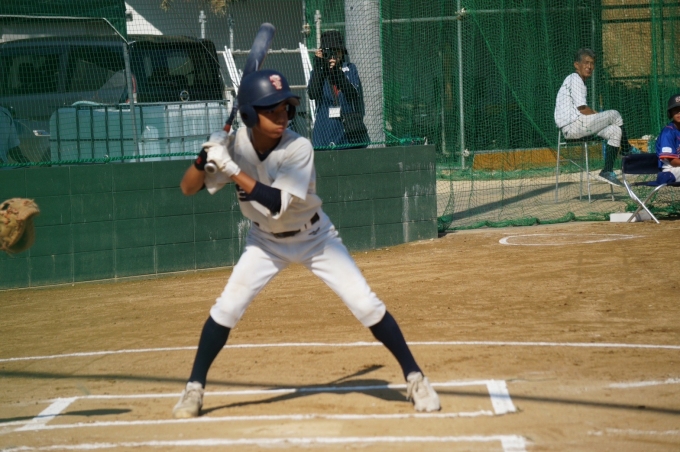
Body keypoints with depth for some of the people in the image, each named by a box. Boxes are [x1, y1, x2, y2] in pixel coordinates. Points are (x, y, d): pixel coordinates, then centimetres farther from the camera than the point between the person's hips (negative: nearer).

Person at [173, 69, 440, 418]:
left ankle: (414, 376, 5)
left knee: (365, 304, -10)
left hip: (314, 238, -2)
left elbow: (277, 202, -39)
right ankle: (194, 388, 6)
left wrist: (231, 169, -43)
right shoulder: (235, 144, -18)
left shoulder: (298, 148, -29)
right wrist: (205, 157, -33)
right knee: (227, 308, -8)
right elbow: (188, 189, -14)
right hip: (266, 240, 3)